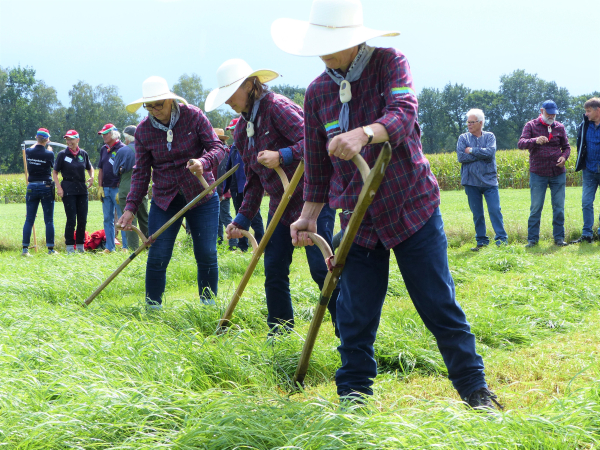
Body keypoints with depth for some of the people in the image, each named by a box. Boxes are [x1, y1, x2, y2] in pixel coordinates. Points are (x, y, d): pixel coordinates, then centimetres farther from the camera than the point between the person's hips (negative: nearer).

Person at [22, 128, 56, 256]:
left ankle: (25, 248, 0)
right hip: (46, 187, -2)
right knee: (49, 220, 3)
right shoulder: (49, 154, -11)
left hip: (32, 187, 2)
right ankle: (50, 249, 4)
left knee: (29, 220, 5)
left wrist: (37, 143, 38)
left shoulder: (28, 152, -3)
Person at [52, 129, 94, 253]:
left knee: (82, 219, 5)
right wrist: (59, 187, -10)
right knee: (71, 219, -5)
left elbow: (90, 168, 22)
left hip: (82, 189, 4)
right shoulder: (62, 154, -2)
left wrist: (92, 177, 2)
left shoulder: (83, 154, 7)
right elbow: (55, 172, 1)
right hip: (68, 190, -3)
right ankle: (69, 246, 3)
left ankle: (80, 245, 17)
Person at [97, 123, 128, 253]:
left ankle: (126, 246, -1)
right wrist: (100, 187, 9)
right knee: (108, 219, 9)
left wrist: (121, 190, -16)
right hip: (105, 189, 7)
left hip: (117, 188, -7)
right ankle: (109, 247, 14)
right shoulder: (104, 149, 15)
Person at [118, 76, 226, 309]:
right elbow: (140, 173, 2)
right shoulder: (143, 130, -3)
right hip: (164, 200, 1)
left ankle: (209, 305, 15)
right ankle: (152, 307, 10)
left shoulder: (193, 116, -8)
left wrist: (203, 162, -31)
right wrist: (131, 208, -6)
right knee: (157, 257, -5)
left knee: (206, 254, -1)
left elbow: (217, 147, -8)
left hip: (201, 196, -1)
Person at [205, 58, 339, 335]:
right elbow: (253, 179, 16)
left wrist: (281, 156, -37)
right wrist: (243, 219, 12)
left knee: (321, 268, -12)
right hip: (280, 205, 8)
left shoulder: (277, 107, -14)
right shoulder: (242, 129, 11)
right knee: (274, 270, 6)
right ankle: (280, 331, 18)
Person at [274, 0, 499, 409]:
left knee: (440, 305, -1)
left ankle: (475, 389, 9)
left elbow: (404, 114, -26)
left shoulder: (389, 63, -6)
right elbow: (317, 164, 14)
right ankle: (354, 392, 18)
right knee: (354, 314, 3)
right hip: (358, 218, 3)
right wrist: (309, 215, 9)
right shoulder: (318, 92, 4)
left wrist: (365, 134, -45)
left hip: (412, 206, -3)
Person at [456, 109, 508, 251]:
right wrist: (482, 154, -8)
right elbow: (461, 157, -8)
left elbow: (490, 152, -13)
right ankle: (481, 241, 14)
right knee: (477, 214, 6)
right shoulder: (463, 138, 6)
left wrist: (472, 150, -8)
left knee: (495, 210, -7)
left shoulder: (489, 136, 5)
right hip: (471, 182, 1)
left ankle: (501, 239, -4)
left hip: (489, 180, -1)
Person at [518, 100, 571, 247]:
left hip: (558, 173, 2)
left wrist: (564, 157, -6)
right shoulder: (531, 126, 2)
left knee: (559, 207, 4)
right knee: (536, 208, 0)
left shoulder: (559, 127, 10)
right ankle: (532, 239, 7)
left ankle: (559, 237, 12)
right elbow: (521, 144, -10)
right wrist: (535, 140, -31)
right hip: (538, 173, -2)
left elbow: (566, 147, 18)